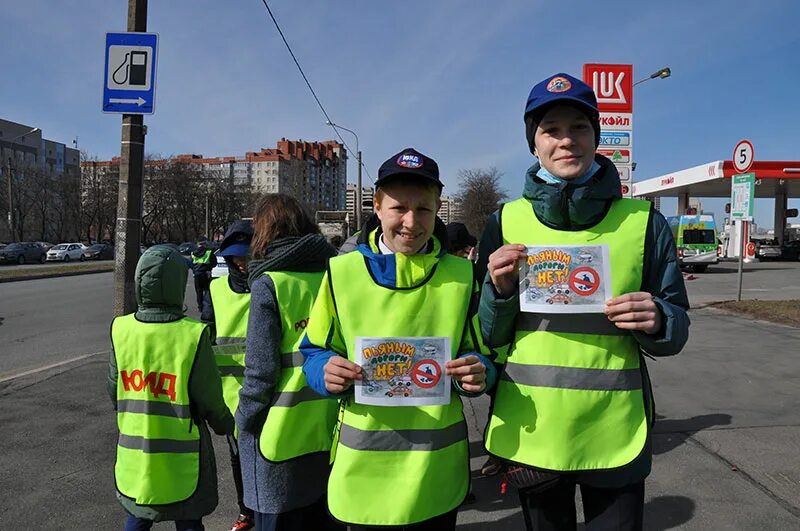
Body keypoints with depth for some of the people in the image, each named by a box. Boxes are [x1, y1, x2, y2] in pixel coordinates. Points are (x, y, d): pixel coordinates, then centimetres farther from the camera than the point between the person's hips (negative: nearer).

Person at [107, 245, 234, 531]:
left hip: (134, 452, 4)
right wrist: (225, 424, 8)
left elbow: (114, 391, 3)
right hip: (180, 459, -3)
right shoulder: (192, 334, -20)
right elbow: (210, 399, -13)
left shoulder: (121, 329, -8)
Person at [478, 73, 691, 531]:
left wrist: (656, 323, -19)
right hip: (530, 432, 1)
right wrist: (501, 290, -17)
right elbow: (488, 337, 2)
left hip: (616, 436, 0)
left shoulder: (643, 222, -2)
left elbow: (677, 331, 3)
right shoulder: (507, 222, -1)